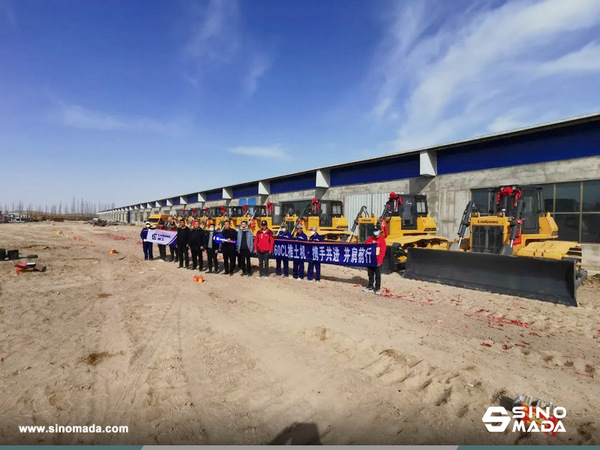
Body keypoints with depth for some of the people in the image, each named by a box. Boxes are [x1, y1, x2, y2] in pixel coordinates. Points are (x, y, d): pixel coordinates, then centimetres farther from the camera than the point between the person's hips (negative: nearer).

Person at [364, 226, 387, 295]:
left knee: (378, 276, 3)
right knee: (370, 275, 14)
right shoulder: (370, 239, 6)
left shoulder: (382, 240, -7)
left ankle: (378, 288, 13)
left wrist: (379, 261, -17)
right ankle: (370, 287, 26)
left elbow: (382, 252, -11)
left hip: (378, 262, -4)